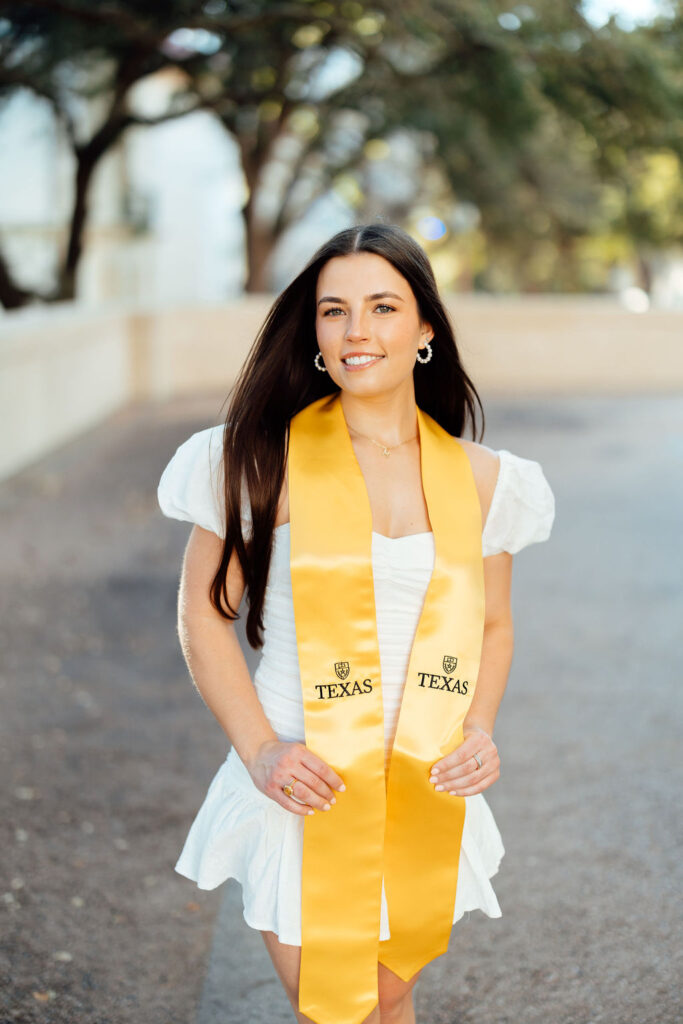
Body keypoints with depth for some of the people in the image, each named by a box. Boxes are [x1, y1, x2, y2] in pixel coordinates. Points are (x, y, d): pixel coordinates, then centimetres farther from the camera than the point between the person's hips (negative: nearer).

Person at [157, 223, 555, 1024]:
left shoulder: (481, 478, 0)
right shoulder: (266, 460, -11)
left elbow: (491, 626, 11)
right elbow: (203, 612, -5)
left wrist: (479, 729, -7)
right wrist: (259, 751, -14)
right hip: (304, 789, -3)